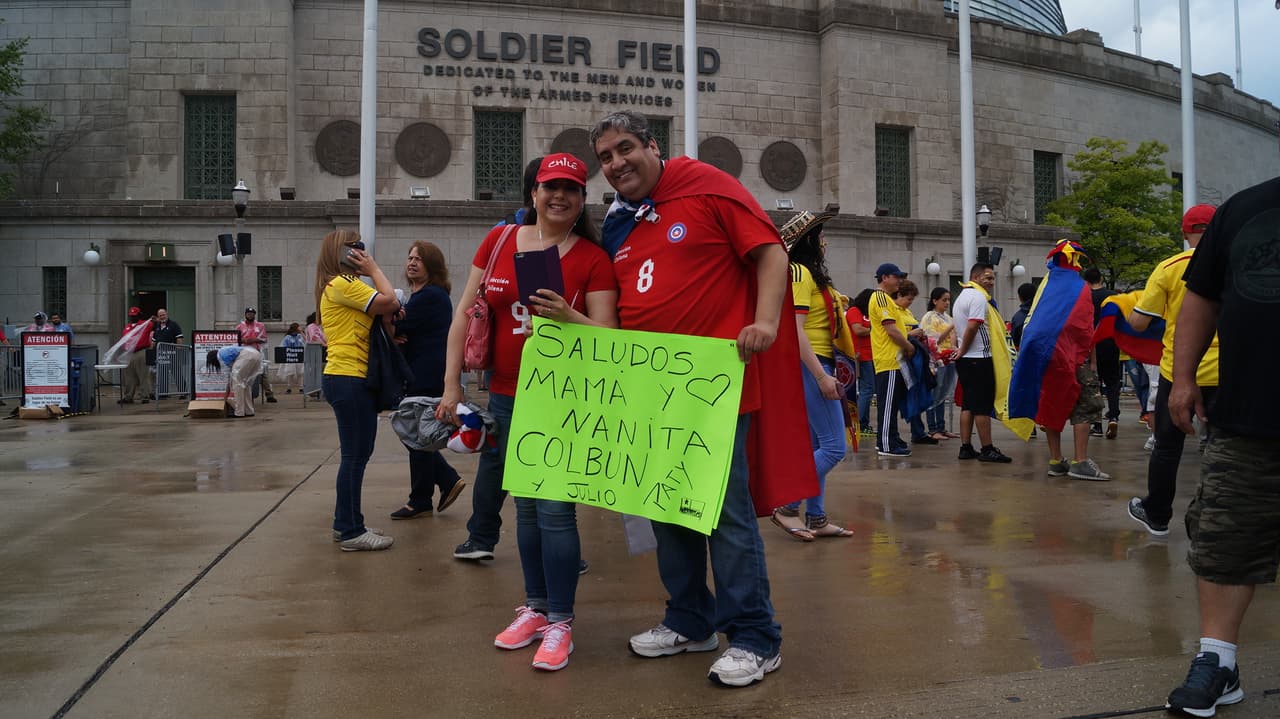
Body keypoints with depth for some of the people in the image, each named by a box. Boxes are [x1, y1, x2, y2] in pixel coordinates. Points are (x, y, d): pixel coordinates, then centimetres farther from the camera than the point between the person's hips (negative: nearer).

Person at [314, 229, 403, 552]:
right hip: (348, 379, -11)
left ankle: (347, 525, 23)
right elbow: (389, 301, -19)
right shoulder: (342, 284, -11)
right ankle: (350, 532, 1)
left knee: (357, 453, 15)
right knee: (355, 455, -6)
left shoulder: (345, 286, 22)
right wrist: (373, 268, -5)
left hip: (354, 379, 11)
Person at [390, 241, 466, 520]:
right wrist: (396, 337, -11)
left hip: (426, 379, -10)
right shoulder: (420, 295, 17)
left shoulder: (430, 296, -16)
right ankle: (448, 480, 21)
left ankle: (420, 501, 10)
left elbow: (399, 326, -21)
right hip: (419, 376, 10)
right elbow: (412, 332, 11)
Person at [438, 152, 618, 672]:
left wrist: (566, 316, -27)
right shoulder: (499, 241, 5)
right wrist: (452, 385, 3)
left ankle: (560, 623, 7)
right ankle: (535, 607, 28)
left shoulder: (593, 258, -4)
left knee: (555, 509, -6)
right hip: (506, 398, 4)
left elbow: (607, 336, -9)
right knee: (526, 505, 14)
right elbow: (464, 314, 7)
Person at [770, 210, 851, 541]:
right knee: (834, 447, -9)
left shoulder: (811, 274, 18)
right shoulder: (799, 273, -12)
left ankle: (816, 519, 15)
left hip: (817, 365, 10)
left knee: (818, 446, 10)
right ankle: (787, 506, -4)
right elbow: (796, 330, -20)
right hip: (810, 365, -10)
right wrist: (821, 376, -23)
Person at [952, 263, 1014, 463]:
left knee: (968, 404, 10)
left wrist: (961, 351, 11)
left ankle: (966, 448, 11)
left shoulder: (962, 296, 19)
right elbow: (972, 327, -23)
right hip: (979, 359, -9)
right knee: (983, 406, -5)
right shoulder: (978, 297, -13)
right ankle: (987, 450, -1)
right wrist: (962, 351, -13)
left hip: (966, 359, 9)